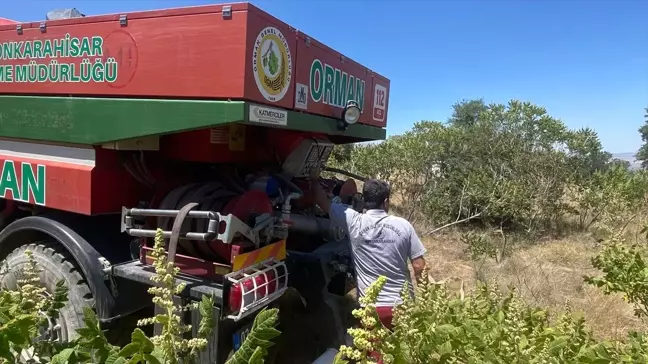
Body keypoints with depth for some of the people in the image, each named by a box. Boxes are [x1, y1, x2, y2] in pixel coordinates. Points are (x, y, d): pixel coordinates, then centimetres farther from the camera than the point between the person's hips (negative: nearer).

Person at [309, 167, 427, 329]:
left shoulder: (354, 222, -9)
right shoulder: (403, 225, -4)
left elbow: (323, 201, 2)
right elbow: (419, 266, -2)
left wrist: (314, 179, 19)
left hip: (371, 307, -2)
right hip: (403, 305, 2)